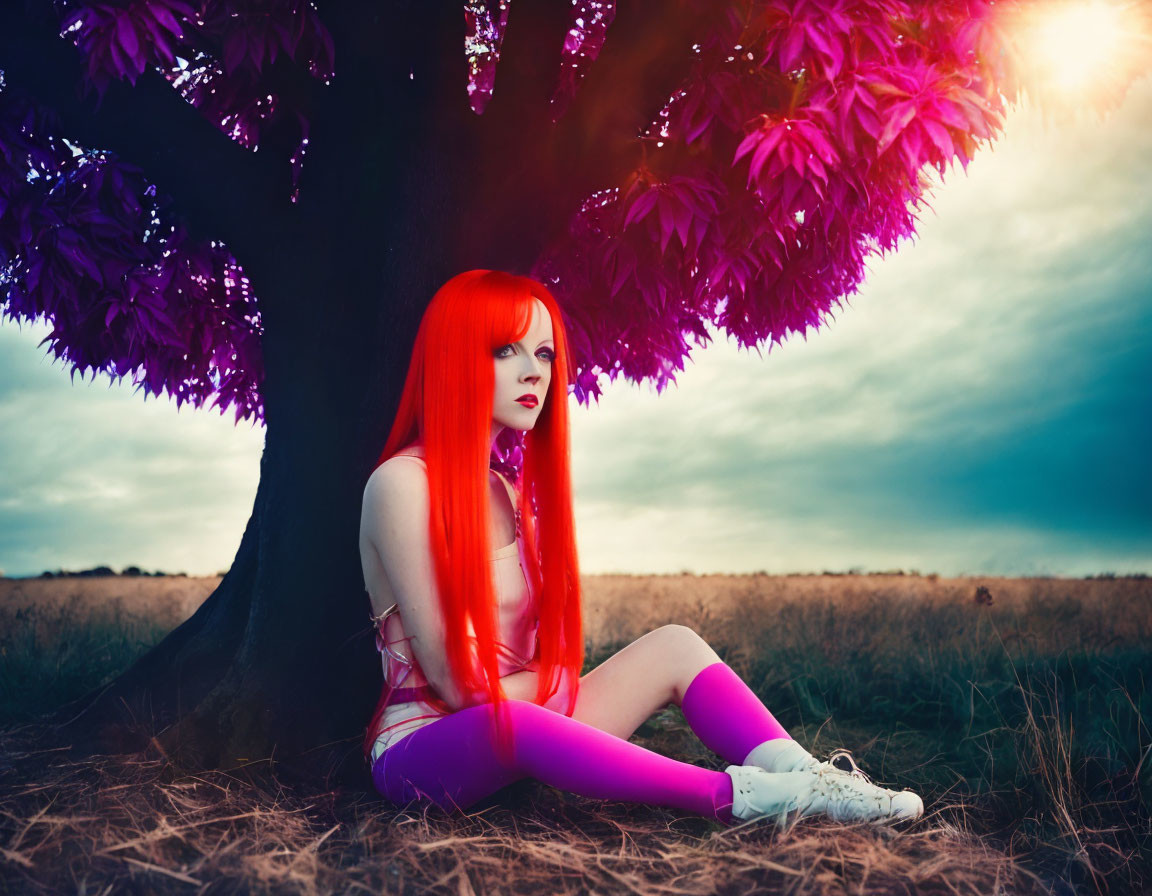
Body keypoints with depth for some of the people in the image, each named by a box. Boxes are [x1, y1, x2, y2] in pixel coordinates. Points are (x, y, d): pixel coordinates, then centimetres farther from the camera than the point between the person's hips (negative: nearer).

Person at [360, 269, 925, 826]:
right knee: (499, 720, -39)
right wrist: (553, 684, -4)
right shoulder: (401, 483, -13)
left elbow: (552, 669, 10)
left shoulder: (512, 495, 12)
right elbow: (456, 681, -17)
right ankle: (734, 795, -37)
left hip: (514, 749, 7)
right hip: (421, 749, -7)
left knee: (673, 646, -8)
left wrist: (559, 680, -9)